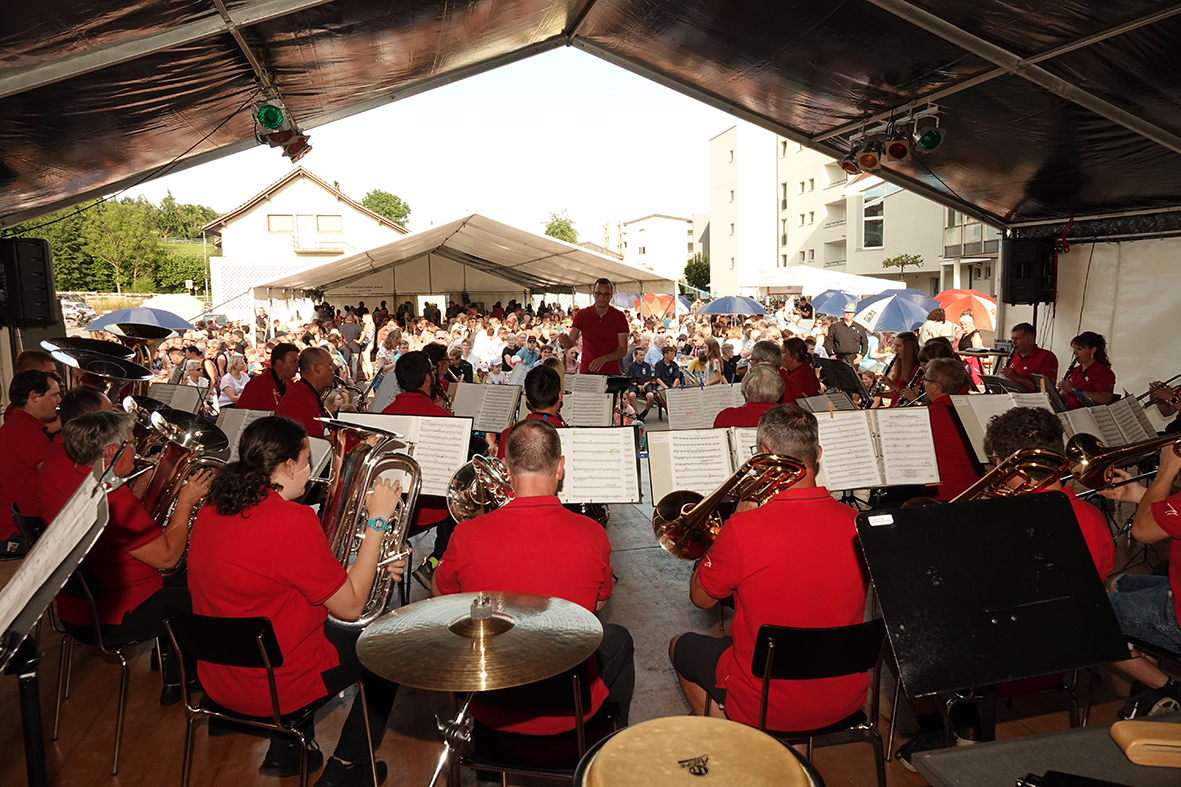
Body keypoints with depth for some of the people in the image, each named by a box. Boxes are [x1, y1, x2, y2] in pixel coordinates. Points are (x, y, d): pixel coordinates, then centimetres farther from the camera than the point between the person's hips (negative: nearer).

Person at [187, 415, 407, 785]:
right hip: (276, 686, -8)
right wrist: (378, 520, -14)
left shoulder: (212, 510, 0)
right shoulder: (292, 521, -27)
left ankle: (285, 750, 34)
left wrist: (371, 567, 8)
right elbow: (350, 607, -17)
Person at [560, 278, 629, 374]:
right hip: (587, 372, 0)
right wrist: (565, 340, -22)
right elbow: (569, 344, 2)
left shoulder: (619, 316, 4)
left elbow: (623, 350, 0)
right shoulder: (582, 314, 7)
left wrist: (604, 359, -17)